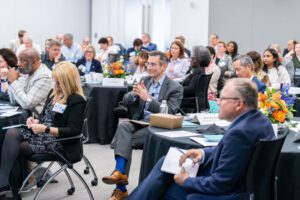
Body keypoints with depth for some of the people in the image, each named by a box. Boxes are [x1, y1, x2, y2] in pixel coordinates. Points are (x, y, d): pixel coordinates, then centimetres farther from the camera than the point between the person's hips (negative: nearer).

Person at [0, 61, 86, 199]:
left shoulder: (77, 101, -12)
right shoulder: (54, 92, 14)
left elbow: (73, 131, -19)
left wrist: (45, 129, -24)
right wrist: (36, 121, -2)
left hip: (57, 141, -8)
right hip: (40, 133, 8)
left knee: (12, 149, -23)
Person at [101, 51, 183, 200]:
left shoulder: (174, 88, -1)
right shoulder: (144, 81, 15)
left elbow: (170, 113, -15)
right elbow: (125, 102, 12)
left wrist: (148, 98, -21)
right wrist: (134, 94, -11)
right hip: (139, 123, 5)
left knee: (126, 140, -28)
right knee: (122, 126, -29)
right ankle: (120, 172, -39)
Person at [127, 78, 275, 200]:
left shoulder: (240, 132, -30)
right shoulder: (259, 119, 0)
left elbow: (219, 184, -26)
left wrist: (186, 181, -11)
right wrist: (203, 152, -2)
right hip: (236, 181, 9)